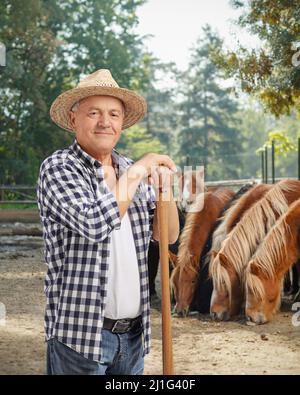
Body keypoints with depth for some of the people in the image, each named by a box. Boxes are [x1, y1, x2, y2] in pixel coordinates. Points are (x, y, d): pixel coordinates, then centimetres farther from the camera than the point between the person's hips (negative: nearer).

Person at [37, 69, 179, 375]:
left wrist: (164, 187, -7)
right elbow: (94, 224, -24)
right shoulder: (58, 167, -8)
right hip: (80, 331, -6)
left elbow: (167, 235, 10)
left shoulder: (131, 170, 10)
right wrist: (134, 175, -14)